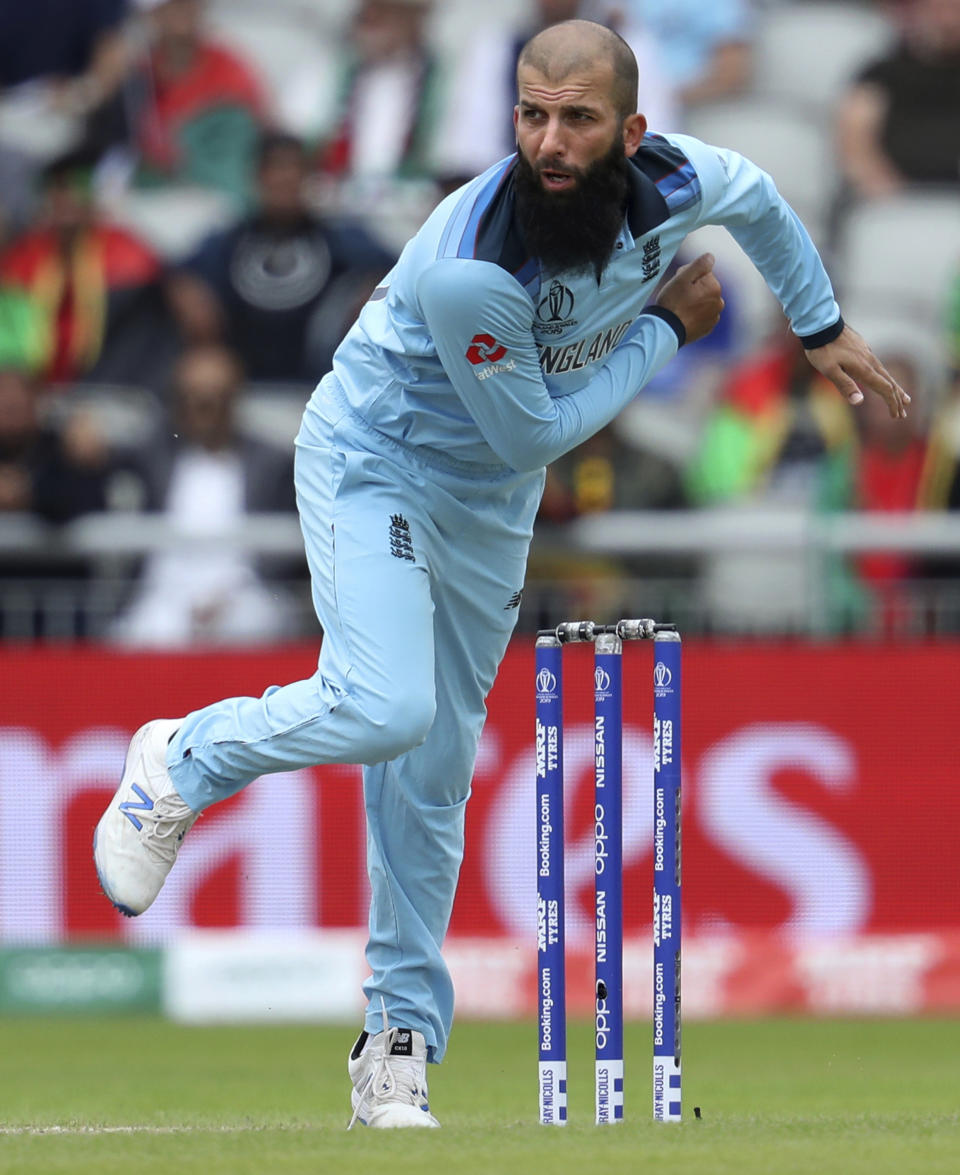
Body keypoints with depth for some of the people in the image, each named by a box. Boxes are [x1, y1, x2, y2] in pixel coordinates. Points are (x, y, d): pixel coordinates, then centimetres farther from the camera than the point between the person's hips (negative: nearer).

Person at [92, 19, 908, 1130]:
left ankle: (401, 1044, 17)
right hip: (374, 463, -6)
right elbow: (537, 429, -22)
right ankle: (181, 760, -1)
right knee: (383, 708, -28)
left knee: (433, 778, 8)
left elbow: (760, 201, 8)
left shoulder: (675, 183, -18)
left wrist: (824, 328, 20)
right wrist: (663, 330, -13)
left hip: (491, 502, 6)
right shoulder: (471, 266, -37)